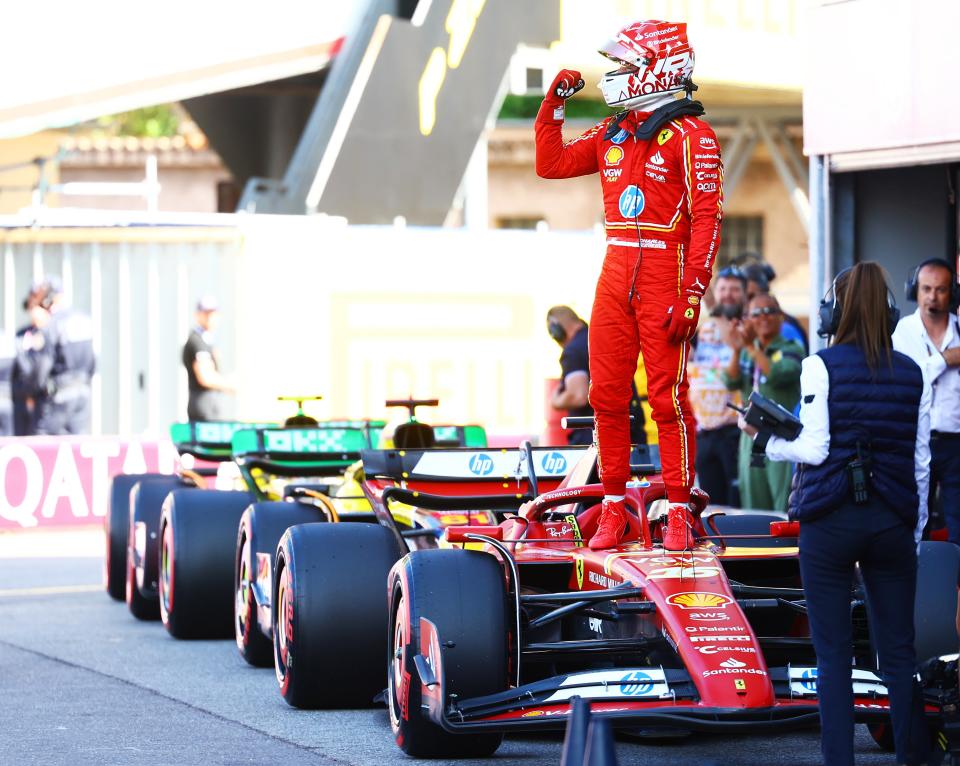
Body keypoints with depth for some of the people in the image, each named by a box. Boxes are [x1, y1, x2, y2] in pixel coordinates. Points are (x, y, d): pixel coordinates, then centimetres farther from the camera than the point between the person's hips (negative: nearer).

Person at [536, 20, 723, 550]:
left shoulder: (690, 135, -7)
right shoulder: (612, 132, 14)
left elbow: (707, 218, -12)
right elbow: (551, 163, 22)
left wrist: (693, 294, -18)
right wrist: (555, 103, 11)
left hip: (665, 275, -7)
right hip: (615, 276, 7)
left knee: (667, 397, -6)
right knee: (607, 394, 5)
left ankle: (678, 512, 0)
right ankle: (614, 506, 13)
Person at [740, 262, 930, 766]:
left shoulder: (821, 366, -6)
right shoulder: (912, 374, 5)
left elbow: (814, 449, -10)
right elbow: (921, 463, 8)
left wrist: (765, 440, 7)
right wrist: (914, 531, 16)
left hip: (829, 520, -3)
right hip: (893, 520, 3)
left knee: (833, 656, 2)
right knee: (899, 652, 9)